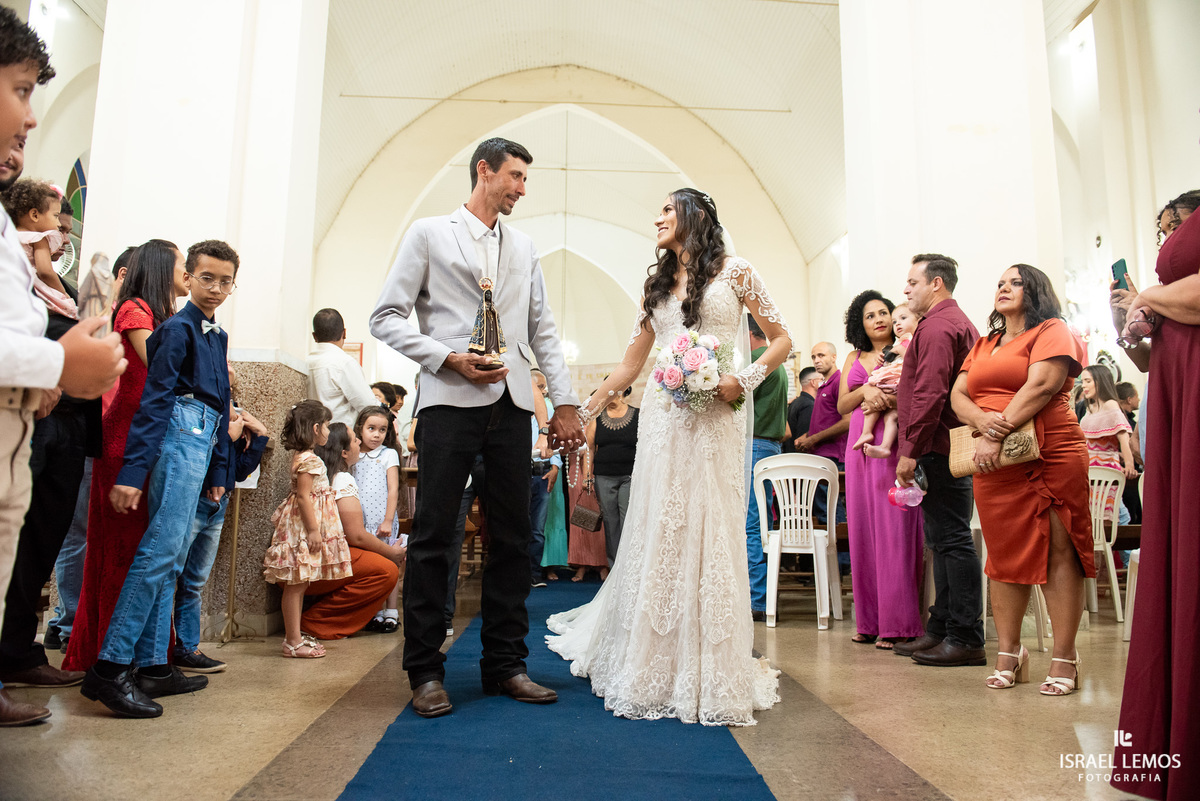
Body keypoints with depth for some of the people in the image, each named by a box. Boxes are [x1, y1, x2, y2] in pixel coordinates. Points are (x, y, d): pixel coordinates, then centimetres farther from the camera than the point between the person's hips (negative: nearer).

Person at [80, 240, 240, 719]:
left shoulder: (218, 336, 21)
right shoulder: (177, 328, -4)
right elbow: (154, 400, -12)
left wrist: (218, 470, 21)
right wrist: (132, 472, -17)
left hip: (203, 441, 9)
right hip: (181, 433, -9)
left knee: (171, 559, 8)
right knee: (161, 549, -15)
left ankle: (153, 665, 14)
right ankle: (111, 667, -12)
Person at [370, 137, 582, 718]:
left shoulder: (524, 248, 20)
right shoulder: (429, 234, 7)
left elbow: (543, 331, 18)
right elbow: (386, 317, 0)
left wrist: (565, 401, 9)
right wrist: (450, 358, -11)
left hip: (511, 405, 5)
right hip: (449, 401, -4)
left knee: (512, 538, 6)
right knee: (433, 537, -2)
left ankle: (505, 664, 18)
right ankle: (425, 671, 11)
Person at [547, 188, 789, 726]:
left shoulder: (734, 272, 6)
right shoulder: (657, 283, 18)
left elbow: (782, 339, 6)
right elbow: (630, 364, 18)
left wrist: (744, 380, -10)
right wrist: (581, 415, 13)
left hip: (715, 419, -4)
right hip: (663, 415, 4)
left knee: (710, 534, -3)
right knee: (657, 534, 3)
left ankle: (710, 674, 11)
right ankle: (652, 668, 15)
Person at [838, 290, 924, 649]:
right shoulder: (854, 359, 20)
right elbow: (842, 405, 10)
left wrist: (885, 400, -15)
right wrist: (866, 391, -8)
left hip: (893, 445, -5)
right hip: (859, 445, 5)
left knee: (894, 529, -7)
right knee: (862, 530, 3)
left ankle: (898, 624, -1)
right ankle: (871, 621, 11)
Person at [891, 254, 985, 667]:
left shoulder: (937, 326, -11)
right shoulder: (959, 321, 24)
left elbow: (929, 395, -21)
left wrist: (910, 451, -19)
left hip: (938, 448, -11)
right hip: (950, 447, 11)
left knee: (951, 540, -7)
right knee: (944, 540, 13)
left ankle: (966, 637, -1)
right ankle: (941, 628, 20)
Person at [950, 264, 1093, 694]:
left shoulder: (1052, 331, 4)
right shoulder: (983, 346, 23)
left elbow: (1041, 387, -12)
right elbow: (958, 394, 11)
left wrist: (999, 435, -17)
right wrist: (981, 420, -11)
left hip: (1049, 458, -5)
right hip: (993, 463, 5)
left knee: (1058, 551, -4)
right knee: (1003, 555, 6)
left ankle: (1063, 657, 2)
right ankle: (1008, 652, 13)